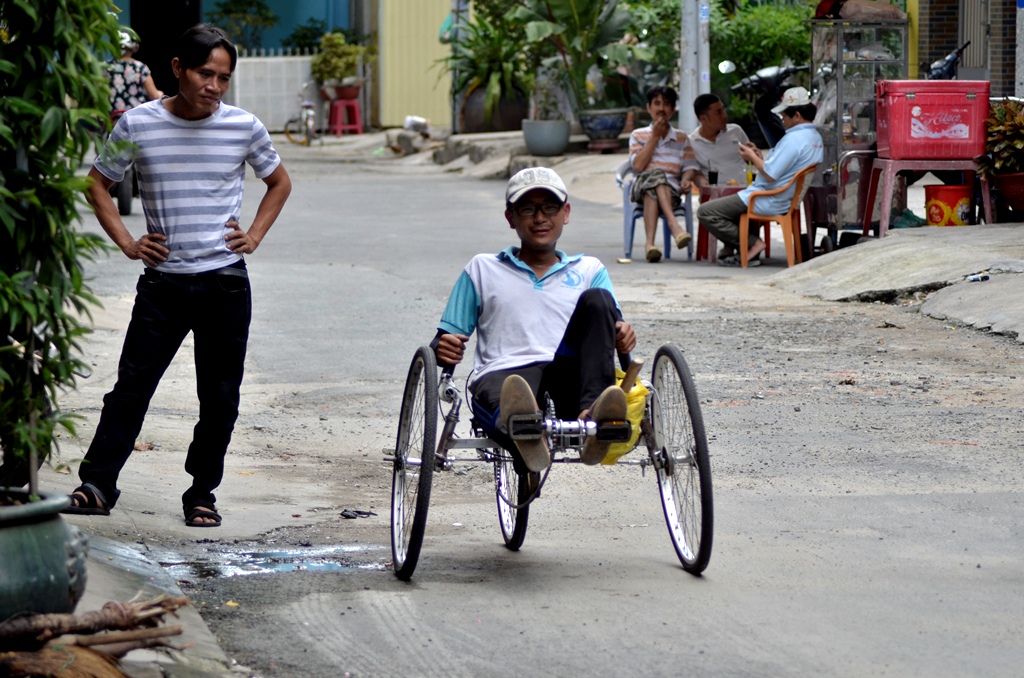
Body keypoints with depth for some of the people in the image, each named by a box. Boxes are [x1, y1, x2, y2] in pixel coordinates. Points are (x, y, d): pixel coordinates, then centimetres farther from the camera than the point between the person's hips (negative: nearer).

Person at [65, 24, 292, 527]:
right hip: (163, 281, -1)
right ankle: (97, 483, 0)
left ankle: (201, 493, 16)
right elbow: (98, 184, 11)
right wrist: (127, 243, 2)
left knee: (220, 398, 5)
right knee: (132, 385, -4)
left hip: (226, 282, 1)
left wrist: (254, 236, 5)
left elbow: (279, 183, 17)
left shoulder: (243, 127, 0)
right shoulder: (138, 125, -3)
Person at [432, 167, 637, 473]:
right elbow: (448, 337, 22)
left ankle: (594, 411, -46)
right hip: (502, 374, -2)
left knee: (597, 299, -24)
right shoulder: (482, 269, 28)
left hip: (569, 376, 2)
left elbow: (613, 324, 16)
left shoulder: (588, 270, 30)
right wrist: (444, 349, -4)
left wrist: (622, 338, -10)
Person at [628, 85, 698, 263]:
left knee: (651, 194, -37)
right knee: (656, 174, -38)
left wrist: (686, 179, -13)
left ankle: (650, 242, -54)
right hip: (642, 184, -1)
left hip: (670, 189, 1)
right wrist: (655, 136, 2)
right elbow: (638, 166, 0)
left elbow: (689, 166, 12)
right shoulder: (638, 135, 17)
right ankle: (673, 223, -53)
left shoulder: (682, 138, 21)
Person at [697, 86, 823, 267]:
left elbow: (770, 175, -26)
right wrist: (759, 156, 10)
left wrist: (752, 157, -9)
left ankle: (753, 244, -8)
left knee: (705, 212, -9)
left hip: (770, 202, -11)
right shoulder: (815, 138, 9)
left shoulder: (793, 139, -24)